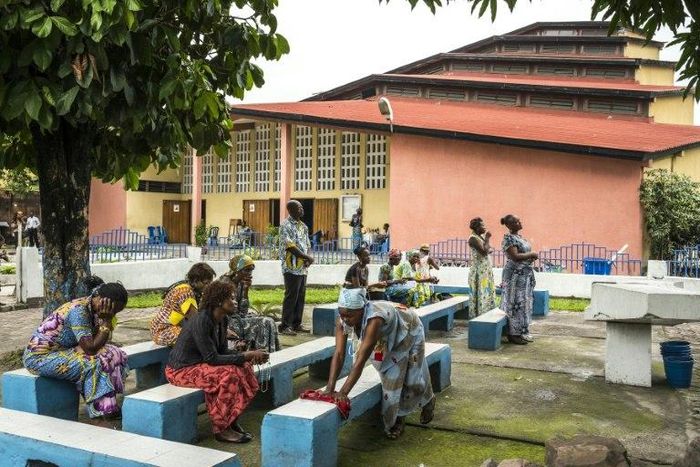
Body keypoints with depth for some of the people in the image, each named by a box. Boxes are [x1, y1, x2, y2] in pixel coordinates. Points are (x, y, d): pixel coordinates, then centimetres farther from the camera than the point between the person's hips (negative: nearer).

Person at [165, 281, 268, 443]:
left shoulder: (223, 320, 1)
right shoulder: (201, 322, -26)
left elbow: (223, 351, 5)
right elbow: (212, 358, -28)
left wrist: (248, 355, -12)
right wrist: (245, 356, -26)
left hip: (200, 363, 9)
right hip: (181, 370, -9)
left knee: (245, 368, -7)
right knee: (229, 374, -28)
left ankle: (232, 419, 2)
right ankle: (221, 428, -15)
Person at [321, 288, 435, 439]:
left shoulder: (374, 319, -48)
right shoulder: (343, 321, -30)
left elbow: (361, 359, -49)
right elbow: (338, 354, -32)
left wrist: (343, 392, -50)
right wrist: (330, 389, -41)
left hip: (410, 331, -5)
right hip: (389, 338, 5)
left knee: (413, 377, 6)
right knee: (391, 378, -3)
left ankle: (428, 402, 40)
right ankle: (396, 420, 19)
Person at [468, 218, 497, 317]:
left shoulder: (481, 237, 13)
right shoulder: (473, 238, -14)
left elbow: (488, 250, 20)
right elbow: (484, 251, -24)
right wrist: (487, 239, -15)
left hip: (486, 269, 9)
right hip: (479, 270, -9)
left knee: (487, 292, 11)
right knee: (480, 294, -6)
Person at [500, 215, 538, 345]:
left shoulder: (519, 237, 14)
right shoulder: (508, 238, -15)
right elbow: (515, 256, -24)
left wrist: (531, 257, 7)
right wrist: (531, 254, -14)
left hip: (526, 274, 10)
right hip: (515, 275, -10)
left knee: (524, 302, 12)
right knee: (516, 303, -5)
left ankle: (522, 331, 20)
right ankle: (514, 334, 2)